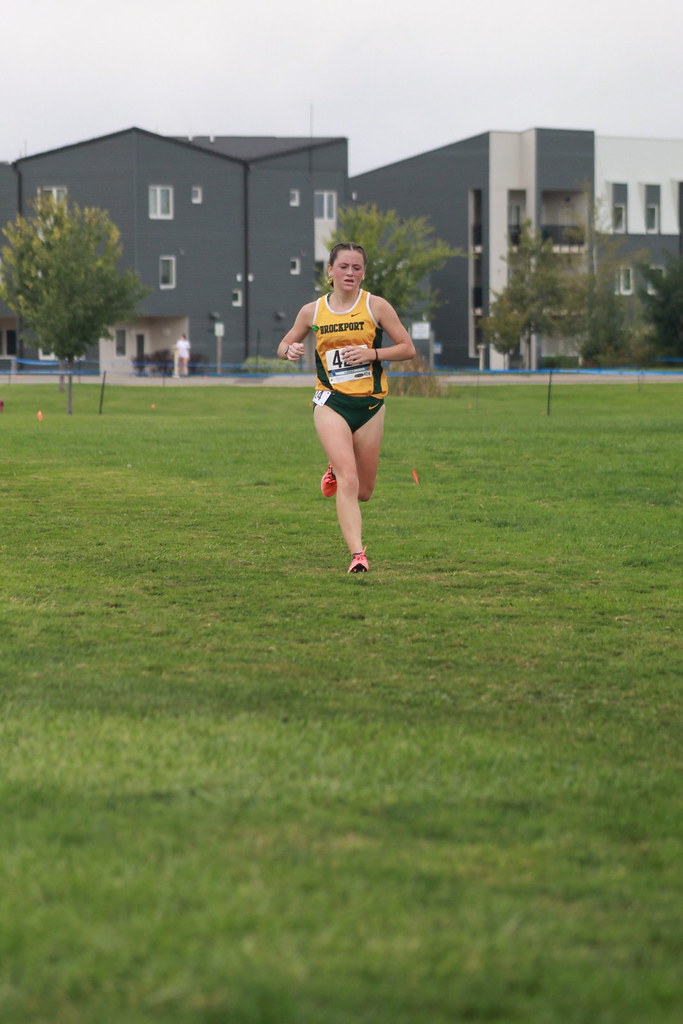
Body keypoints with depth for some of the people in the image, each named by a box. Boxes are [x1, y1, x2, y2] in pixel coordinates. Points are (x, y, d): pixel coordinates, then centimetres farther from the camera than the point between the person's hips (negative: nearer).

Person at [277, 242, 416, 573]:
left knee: (363, 492, 10)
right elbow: (285, 344, 17)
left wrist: (372, 353, -15)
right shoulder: (312, 311, 3)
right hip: (331, 403, -1)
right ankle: (357, 554, -18)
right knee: (348, 480, -19)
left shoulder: (376, 306, -1)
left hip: (370, 403, 1)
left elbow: (407, 348, 0)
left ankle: (335, 469, 44)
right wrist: (289, 350, -7)